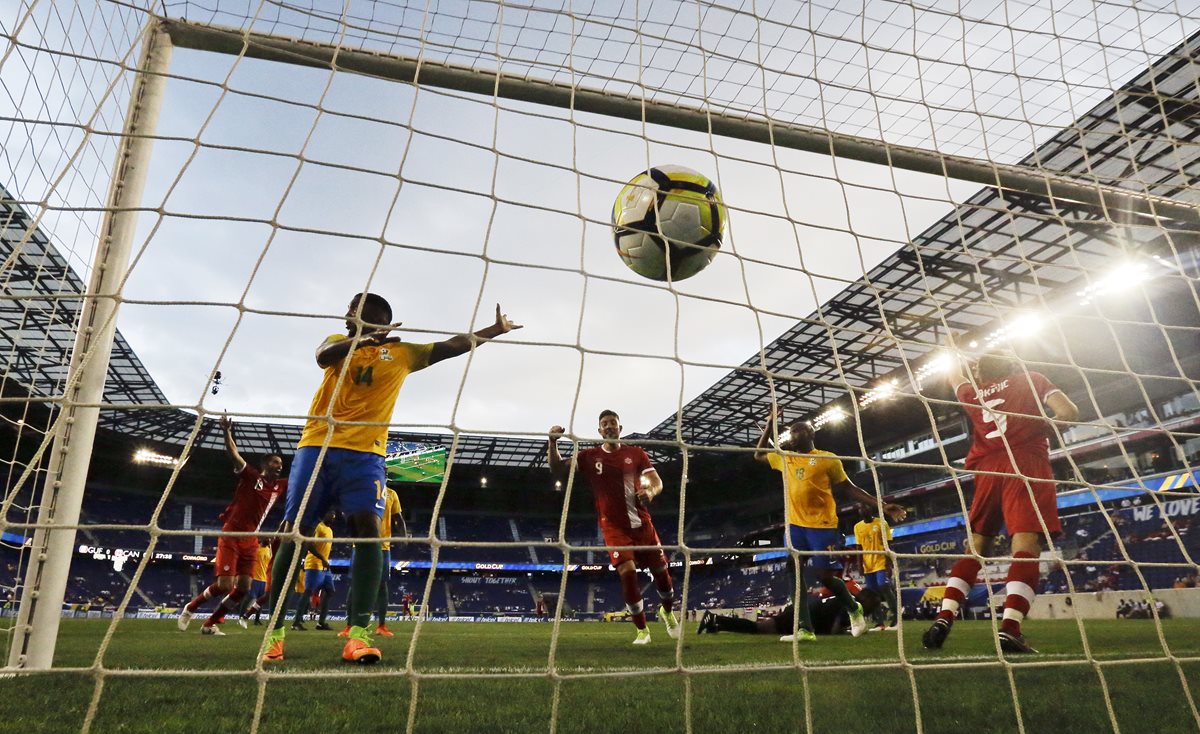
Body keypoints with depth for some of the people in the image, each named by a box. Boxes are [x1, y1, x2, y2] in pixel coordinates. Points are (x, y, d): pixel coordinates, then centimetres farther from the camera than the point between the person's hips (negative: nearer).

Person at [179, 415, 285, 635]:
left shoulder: (279, 486, 10)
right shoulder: (250, 475, -3)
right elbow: (233, 453, -13)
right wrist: (226, 431, -28)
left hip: (251, 541, 6)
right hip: (231, 536, -6)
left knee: (243, 588, 0)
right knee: (224, 586, -10)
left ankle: (211, 623, 17)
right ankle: (190, 608, 17)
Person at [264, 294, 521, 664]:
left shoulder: (402, 353, 15)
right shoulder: (338, 341, 13)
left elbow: (453, 345, 14)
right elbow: (323, 355, -11)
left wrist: (495, 329, 11)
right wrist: (362, 339, -28)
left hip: (365, 453, -1)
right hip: (317, 446, 1)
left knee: (368, 527, -20)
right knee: (293, 532, -1)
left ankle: (358, 634, -23)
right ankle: (274, 631, 11)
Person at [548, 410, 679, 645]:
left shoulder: (636, 454, 2)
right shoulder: (589, 456, 1)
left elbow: (657, 481, 0)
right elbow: (557, 469, -5)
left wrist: (651, 491, -24)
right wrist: (552, 442, -21)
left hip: (641, 523, 2)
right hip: (613, 526, -1)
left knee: (661, 570, 6)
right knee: (627, 572, -16)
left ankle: (667, 612, 39)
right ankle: (641, 630, 3)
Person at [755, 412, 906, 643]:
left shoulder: (828, 459, -2)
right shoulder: (784, 458, 11)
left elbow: (849, 488, 3)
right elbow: (759, 454, 25)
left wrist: (882, 505, -4)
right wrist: (770, 423, 17)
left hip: (822, 525, -5)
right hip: (795, 524, 5)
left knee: (825, 576, -4)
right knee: (795, 573, -3)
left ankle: (854, 609, 26)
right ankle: (805, 629, 1)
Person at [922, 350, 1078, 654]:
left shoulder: (973, 393, 23)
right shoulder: (1031, 379, 15)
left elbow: (954, 375, 45)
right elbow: (1068, 412, 1)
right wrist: (1040, 428, 19)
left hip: (988, 470, 4)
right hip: (1026, 466, -3)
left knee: (976, 545, 9)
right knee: (1026, 545, -13)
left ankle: (944, 617, -5)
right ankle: (1009, 629, -28)